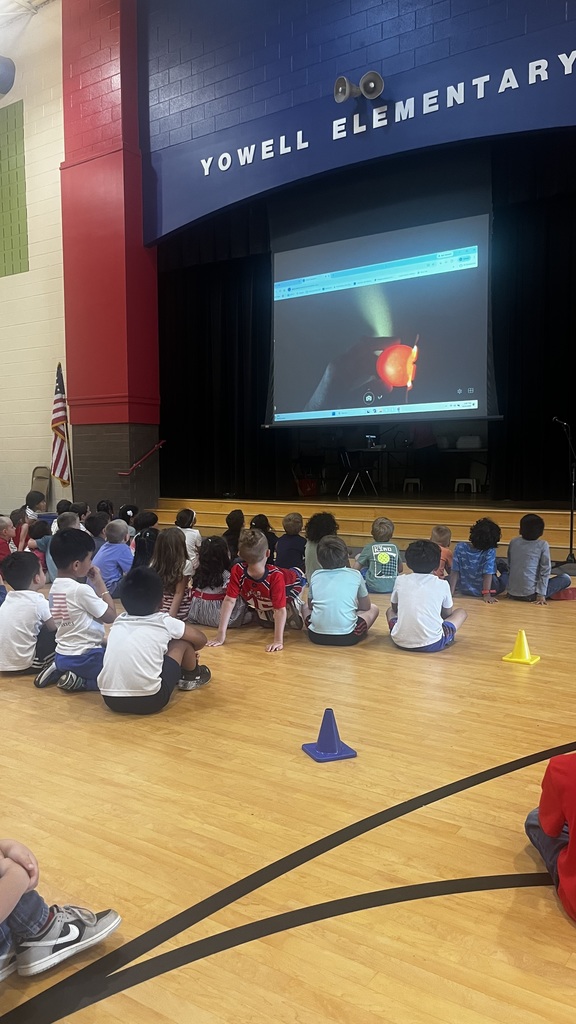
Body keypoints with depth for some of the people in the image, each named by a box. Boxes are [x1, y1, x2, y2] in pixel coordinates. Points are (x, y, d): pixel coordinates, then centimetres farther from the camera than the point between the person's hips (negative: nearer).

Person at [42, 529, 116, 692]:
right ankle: (79, 681, -5)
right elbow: (111, 616, -9)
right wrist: (100, 584, -5)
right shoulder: (82, 590, -20)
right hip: (85, 658, -8)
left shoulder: (54, 588, 6)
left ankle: (60, 671, 14)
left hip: (62, 656, 8)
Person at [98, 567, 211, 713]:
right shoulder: (164, 621, 5)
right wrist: (189, 652, 44)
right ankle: (192, 676, 42)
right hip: (149, 700, -5)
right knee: (182, 641, 15)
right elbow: (201, 639, 20)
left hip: (110, 699, 5)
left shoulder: (119, 621, 15)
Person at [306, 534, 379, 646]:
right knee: (373, 609, 24)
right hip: (346, 638, -2)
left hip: (316, 636, 2)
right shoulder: (355, 575, 1)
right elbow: (366, 606, 15)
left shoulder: (315, 575, 6)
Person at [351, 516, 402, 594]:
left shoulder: (369, 548, -2)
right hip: (392, 588, 4)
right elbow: (400, 569, 18)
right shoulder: (394, 547, 7)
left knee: (358, 557, 15)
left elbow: (355, 568, -2)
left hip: (374, 588, -4)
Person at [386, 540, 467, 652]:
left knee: (390, 611, 34)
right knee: (461, 612, 22)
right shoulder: (442, 584, -3)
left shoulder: (401, 580, 2)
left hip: (400, 641, 2)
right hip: (431, 644, -2)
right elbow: (447, 614, 13)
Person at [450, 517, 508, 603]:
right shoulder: (490, 552, -23)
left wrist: (450, 592, -10)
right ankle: (504, 570, 47)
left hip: (465, 590, 2)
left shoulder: (460, 547, -18)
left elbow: (455, 572, -14)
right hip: (487, 589, -2)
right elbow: (488, 574, -23)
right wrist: (487, 594, -19)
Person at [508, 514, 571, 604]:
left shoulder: (513, 542, 4)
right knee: (566, 578, 10)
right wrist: (541, 594, -8)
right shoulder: (542, 545, -7)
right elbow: (545, 570, -10)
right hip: (530, 595, -5)